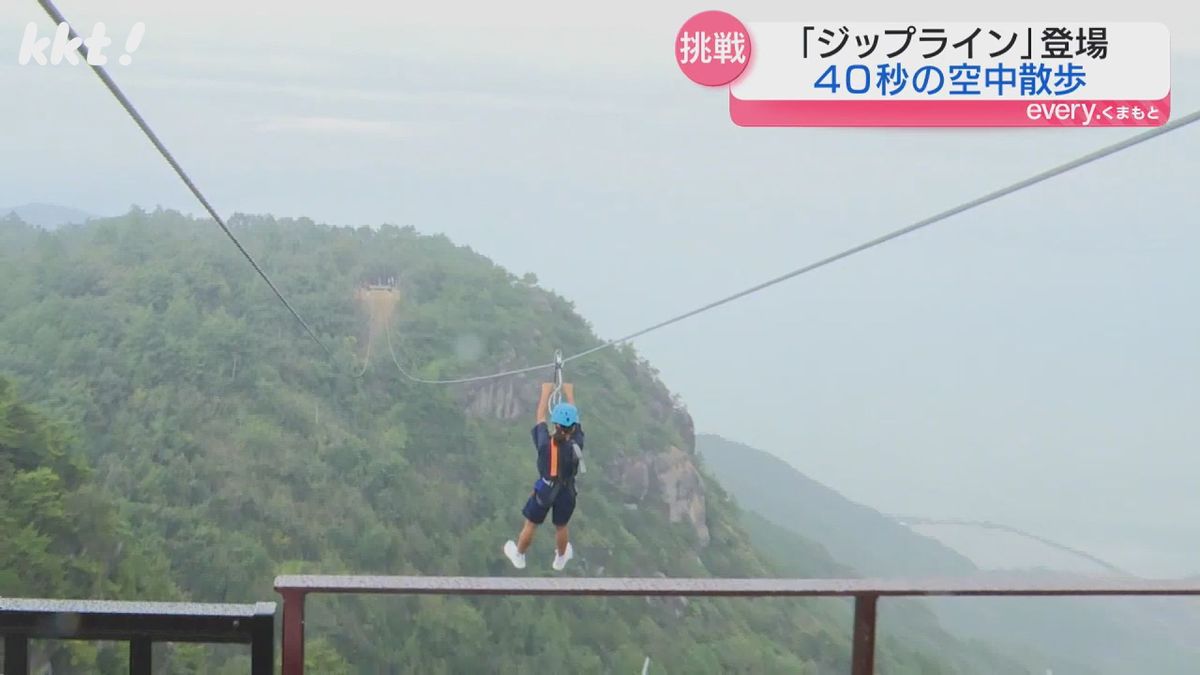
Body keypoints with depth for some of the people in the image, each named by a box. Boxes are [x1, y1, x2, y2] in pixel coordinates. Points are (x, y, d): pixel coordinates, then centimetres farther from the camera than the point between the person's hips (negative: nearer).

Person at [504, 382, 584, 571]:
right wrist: (569, 393, -2)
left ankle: (518, 556, 43)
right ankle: (561, 559, 49)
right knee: (561, 527, 25)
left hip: (544, 490, -1)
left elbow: (540, 418, -13)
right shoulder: (576, 446, -25)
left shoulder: (545, 443, -27)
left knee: (530, 525, 22)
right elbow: (575, 421, -11)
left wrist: (545, 392, -1)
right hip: (566, 492, 1)